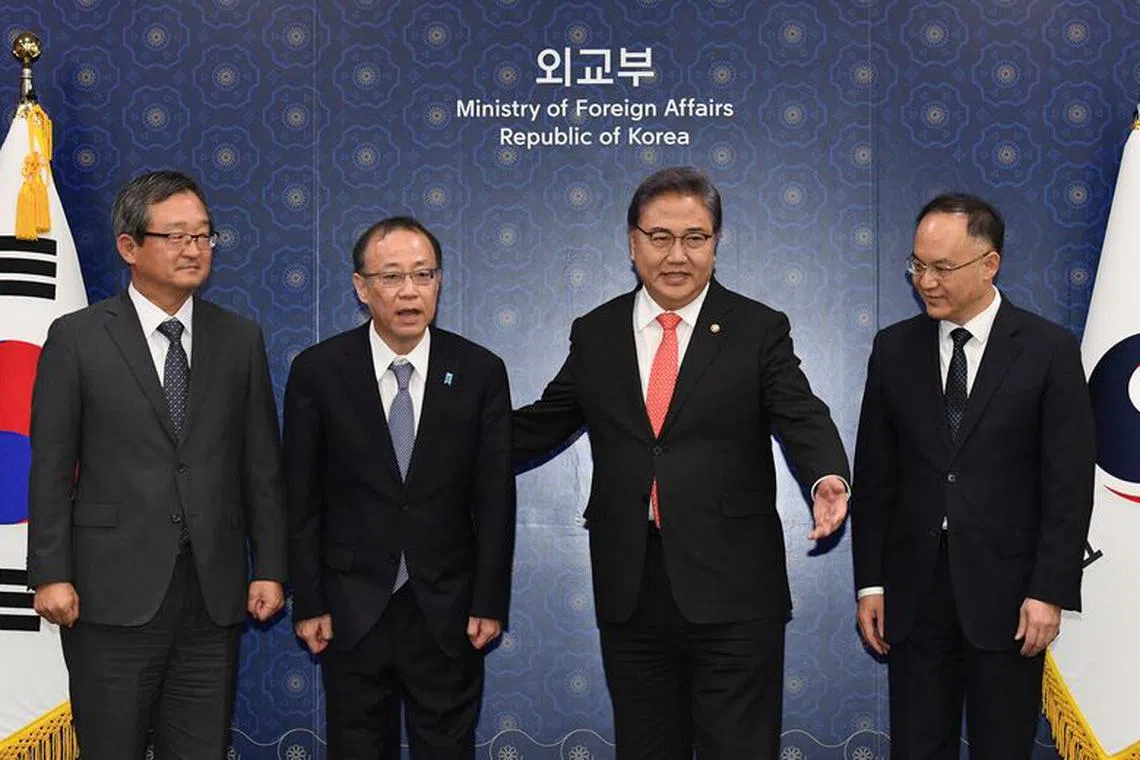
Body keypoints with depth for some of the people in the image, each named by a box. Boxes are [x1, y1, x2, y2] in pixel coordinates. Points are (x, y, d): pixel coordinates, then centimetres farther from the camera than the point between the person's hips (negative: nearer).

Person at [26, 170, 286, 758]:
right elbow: (50, 469, -1)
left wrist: (270, 568, 4)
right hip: (114, 594, -2)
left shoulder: (241, 339, 8)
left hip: (215, 594, 3)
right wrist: (51, 575, -7)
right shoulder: (76, 339, 0)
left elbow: (262, 465, 8)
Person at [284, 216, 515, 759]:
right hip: (351, 610, 0)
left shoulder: (480, 372, -3)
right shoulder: (317, 371, -5)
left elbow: (495, 499, -1)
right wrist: (308, 604, -3)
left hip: (447, 611, 0)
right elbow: (301, 499, -1)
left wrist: (490, 604, -3)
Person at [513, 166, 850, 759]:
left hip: (730, 592, -3)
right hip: (629, 593, 3)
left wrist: (827, 478, -29)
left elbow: (804, 419, -9)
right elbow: (542, 423, 15)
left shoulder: (760, 330, 1)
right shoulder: (594, 334, 9)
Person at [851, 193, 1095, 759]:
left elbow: (1068, 484, -4)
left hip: (1004, 592, -2)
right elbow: (874, 476, 7)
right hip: (913, 591, 3)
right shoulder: (894, 348, 5)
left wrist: (1050, 592, -9)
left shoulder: (1049, 350, -3)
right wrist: (869, 583, 4)